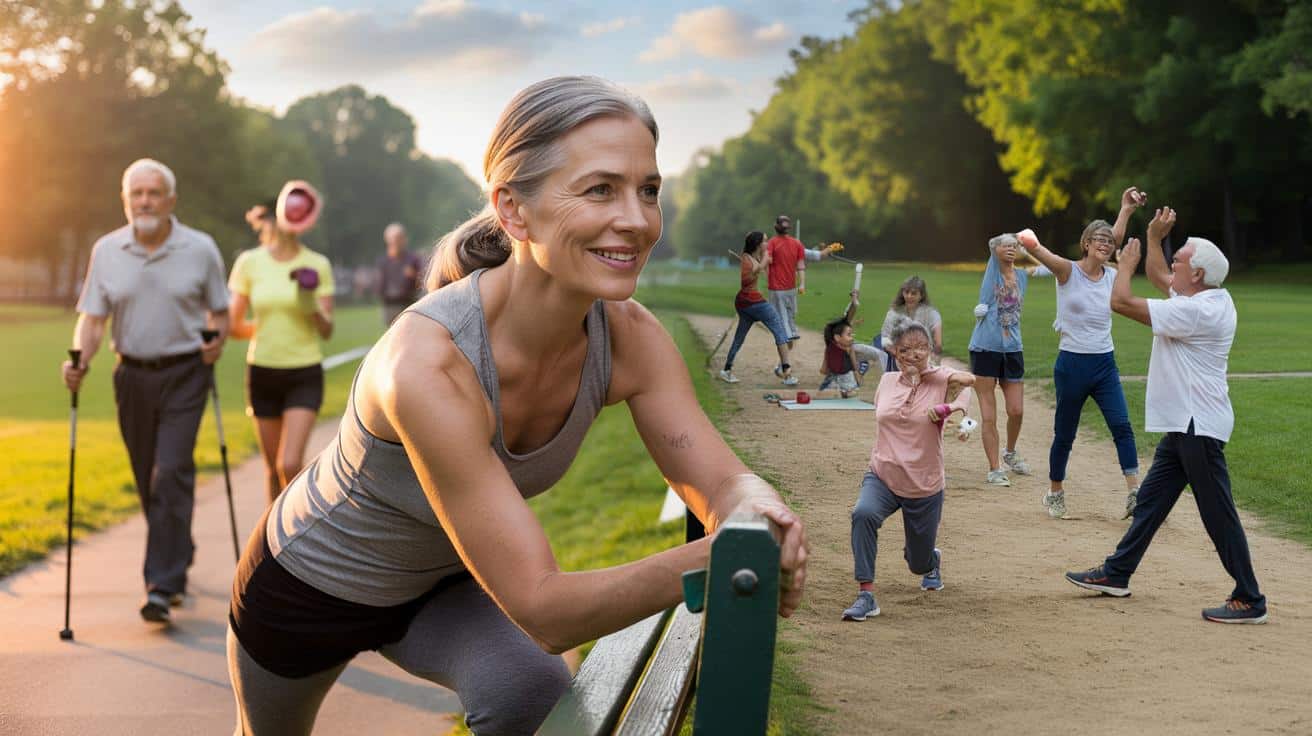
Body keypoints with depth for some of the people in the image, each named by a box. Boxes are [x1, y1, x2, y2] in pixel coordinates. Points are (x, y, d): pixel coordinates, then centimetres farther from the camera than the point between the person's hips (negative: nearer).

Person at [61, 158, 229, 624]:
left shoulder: (200, 249, -2)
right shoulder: (107, 250, 3)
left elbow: (218, 311, 7)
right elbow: (92, 317, 1)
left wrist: (218, 340, -14)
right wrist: (80, 360, -16)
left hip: (184, 375, -3)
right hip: (132, 375, 3)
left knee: (171, 476, -13)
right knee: (148, 481, 12)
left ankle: (163, 585, -11)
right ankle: (178, 557, 34)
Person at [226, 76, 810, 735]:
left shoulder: (630, 338, -24)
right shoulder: (426, 361, -42)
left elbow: (724, 483, -21)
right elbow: (540, 608, -41)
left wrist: (757, 512, -45)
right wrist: (707, 558, -54)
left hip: (443, 582, 3)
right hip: (310, 585, -3)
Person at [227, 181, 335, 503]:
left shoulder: (316, 265, -2)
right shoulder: (249, 263, -1)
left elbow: (327, 330, -2)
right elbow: (234, 325, 6)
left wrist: (312, 308, -19)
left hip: (304, 375, -2)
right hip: (262, 372, 2)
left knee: (290, 464, -15)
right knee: (273, 468, 9)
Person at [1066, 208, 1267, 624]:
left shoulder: (1195, 311, -21)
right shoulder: (1213, 300, 9)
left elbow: (1122, 302, -20)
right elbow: (1159, 278, 29)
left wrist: (1126, 265, -3)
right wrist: (1154, 238, 21)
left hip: (1198, 427, -11)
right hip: (1183, 425, 11)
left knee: (1218, 513, -6)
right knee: (1150, 499, 17)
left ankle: (1250, 601, 0)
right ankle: (1117, 574, 27)